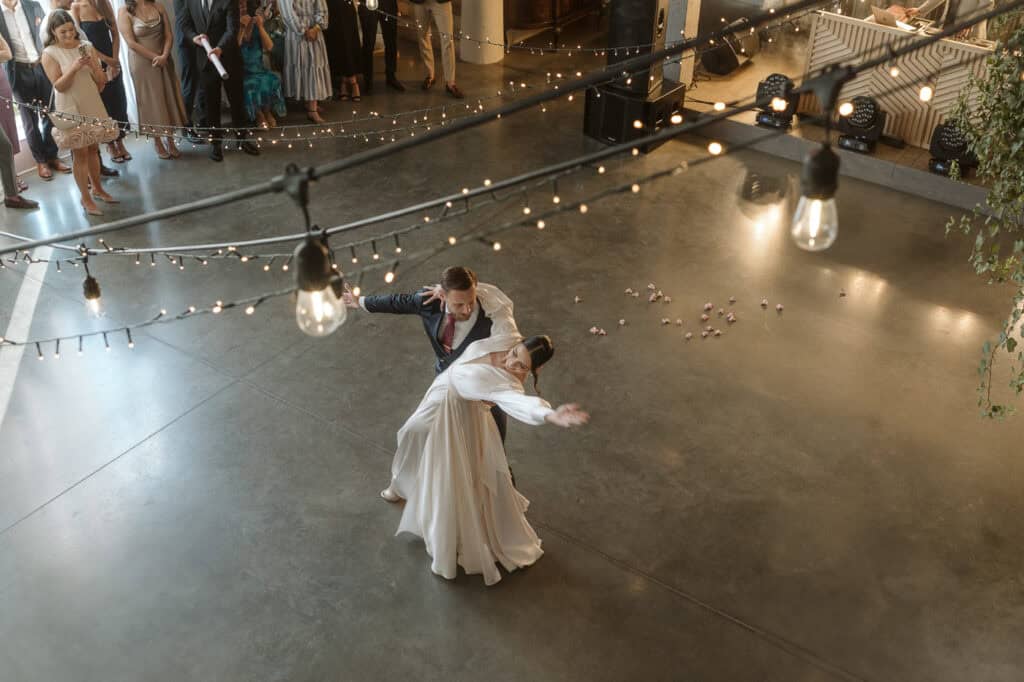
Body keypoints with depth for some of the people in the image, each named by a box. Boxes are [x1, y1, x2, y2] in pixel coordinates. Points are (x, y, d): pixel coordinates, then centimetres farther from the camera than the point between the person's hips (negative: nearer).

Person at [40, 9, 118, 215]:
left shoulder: (86, 46, 2)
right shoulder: (50, 54, -8)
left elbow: (101, 80, 2)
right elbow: (59, 86, -14)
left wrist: (93, 64, -16)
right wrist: (74, 68, -26)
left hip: (92, 105, 4)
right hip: (71, 109, -4)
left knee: (93, 148, 14)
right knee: (80, 153, 0)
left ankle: (97, 189, 29)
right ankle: (86, 198, 7)